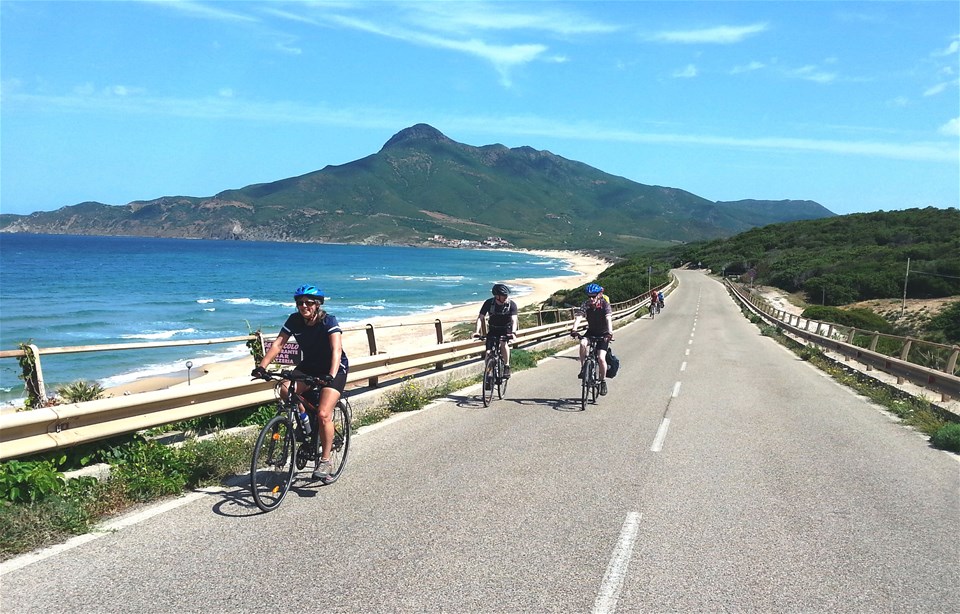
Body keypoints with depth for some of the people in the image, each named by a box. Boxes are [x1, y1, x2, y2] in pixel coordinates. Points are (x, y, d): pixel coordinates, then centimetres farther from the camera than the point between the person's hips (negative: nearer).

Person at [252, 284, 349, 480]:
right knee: (285, 390, -24)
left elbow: (336, 349, -34)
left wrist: (331, 375, -50)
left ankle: (325, 460, -2)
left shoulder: (329, 321, -23)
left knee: (323, 414, -19)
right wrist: (262, 366, -31)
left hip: (334, 369, -5)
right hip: (309, 366, 5)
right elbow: (278, 343, -16)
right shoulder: (294, 320, -10)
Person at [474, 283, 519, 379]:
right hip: (493, 329, 2)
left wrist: (513, 332, -48)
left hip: (506, 329, -1)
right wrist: (477, 331, -35)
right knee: (488, 353, -14)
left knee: (503, 342, -32)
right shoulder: (489, 303, -17)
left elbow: (514, 320, -29)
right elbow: (480, 318, -19)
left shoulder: (511, 304, -20)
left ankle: (506, 368, -20)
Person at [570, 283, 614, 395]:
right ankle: (583, 368, -14)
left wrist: (609, 332, -54)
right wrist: (574, 329, -47)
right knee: (582, 343, -30)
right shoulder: (586, 304, -15)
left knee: (601, 358, -15)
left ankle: (603, 381, 6)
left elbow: (609, 319, -37)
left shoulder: (605, 304, -22)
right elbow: (579, 317, -29)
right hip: (591, 331, 3)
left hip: (603, 333, -2)